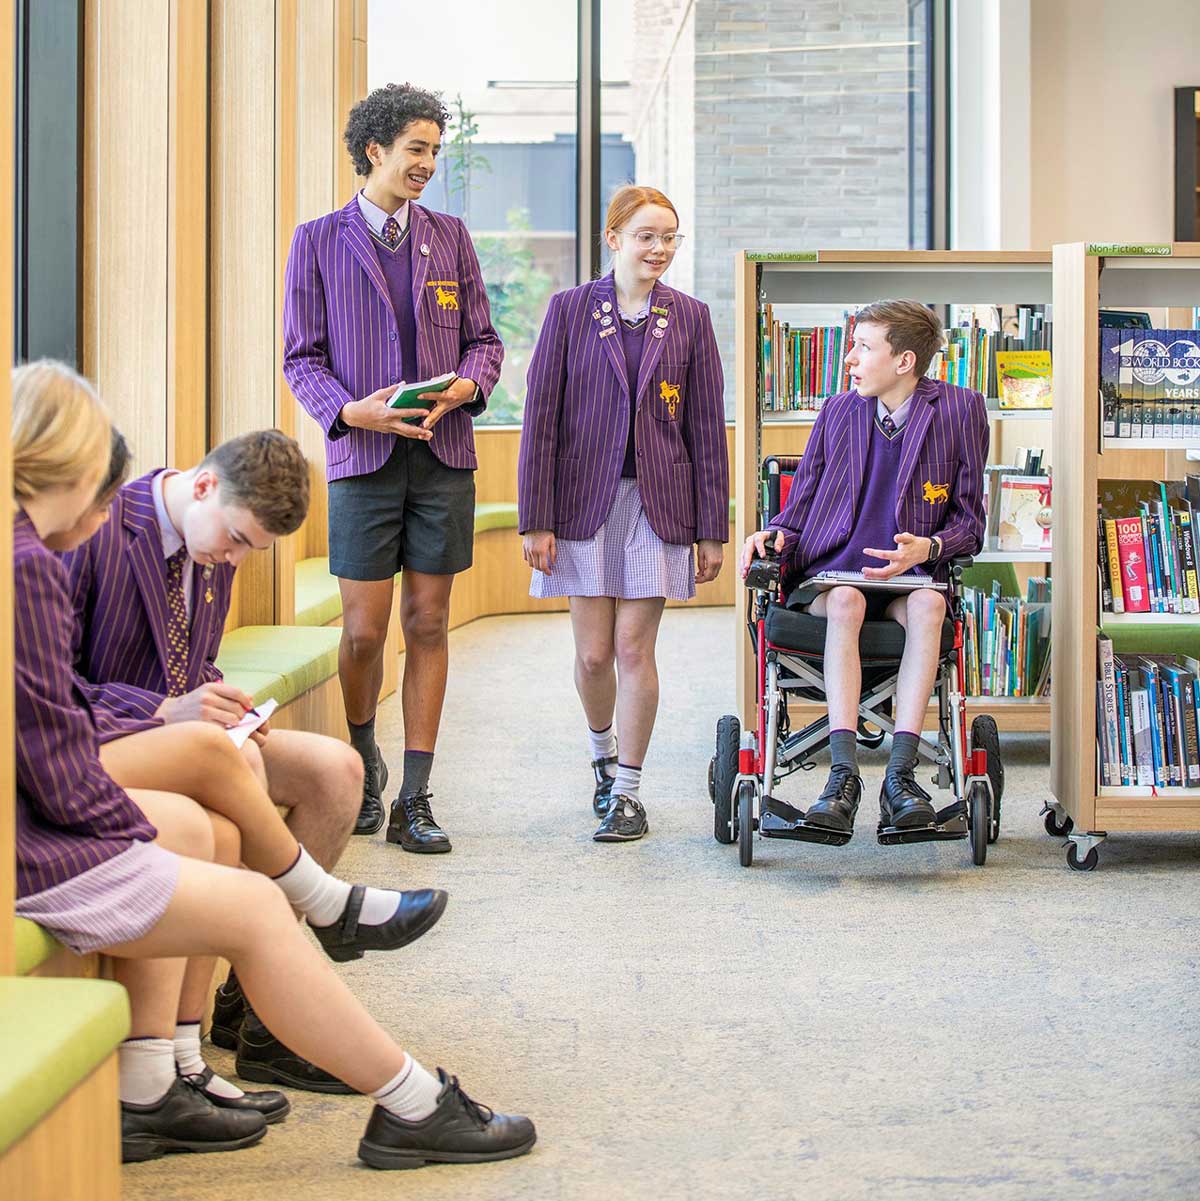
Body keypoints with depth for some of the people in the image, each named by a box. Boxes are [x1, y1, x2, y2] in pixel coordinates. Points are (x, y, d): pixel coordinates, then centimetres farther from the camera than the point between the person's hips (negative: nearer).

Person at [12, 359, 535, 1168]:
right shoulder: (26, 566, -19)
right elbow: (59, 769, -18)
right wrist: (133, 828, -2)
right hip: (23, 853, -11)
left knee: (187, 826, 24)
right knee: (252, 906, -5)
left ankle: (147, 1098, 20)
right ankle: (414, 1110, 6)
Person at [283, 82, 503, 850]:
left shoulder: (450, 237, 12)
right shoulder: (319, 241, 4)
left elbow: (484, 340, 12)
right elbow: (302, 358, 2)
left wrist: (466, 385, -10)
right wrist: (350, 411, -16)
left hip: (444, 454, 2)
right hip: (363, 457, -2)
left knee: (428, 625, 2)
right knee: (364, 631, -2)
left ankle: (414, 798, 7)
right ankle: (363, 761, 26)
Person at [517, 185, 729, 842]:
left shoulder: (689, 316, 5)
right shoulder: (570, 308, 1)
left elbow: (707, 426, 6)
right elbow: (541, 416, -1)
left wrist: (712, 528, 2)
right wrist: (536, 519, -6)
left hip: (657, 501, 0)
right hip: (586, 499, 0)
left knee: (634, 648, -2)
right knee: (593, 653, 3)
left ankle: (627, 791, 9)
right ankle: (603, 755, 32)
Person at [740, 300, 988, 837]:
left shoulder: (959, 410, 4)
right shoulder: (838, 412, 11)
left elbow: (969, 520, 6)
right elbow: (801, 509, 14)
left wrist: (928, 548, -15)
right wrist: (772, 536, -8)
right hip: (830, 574, 1)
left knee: (928, 604, -35)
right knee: (845, 601, -34)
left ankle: (900, 773, -39)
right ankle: (844, 774, -43)